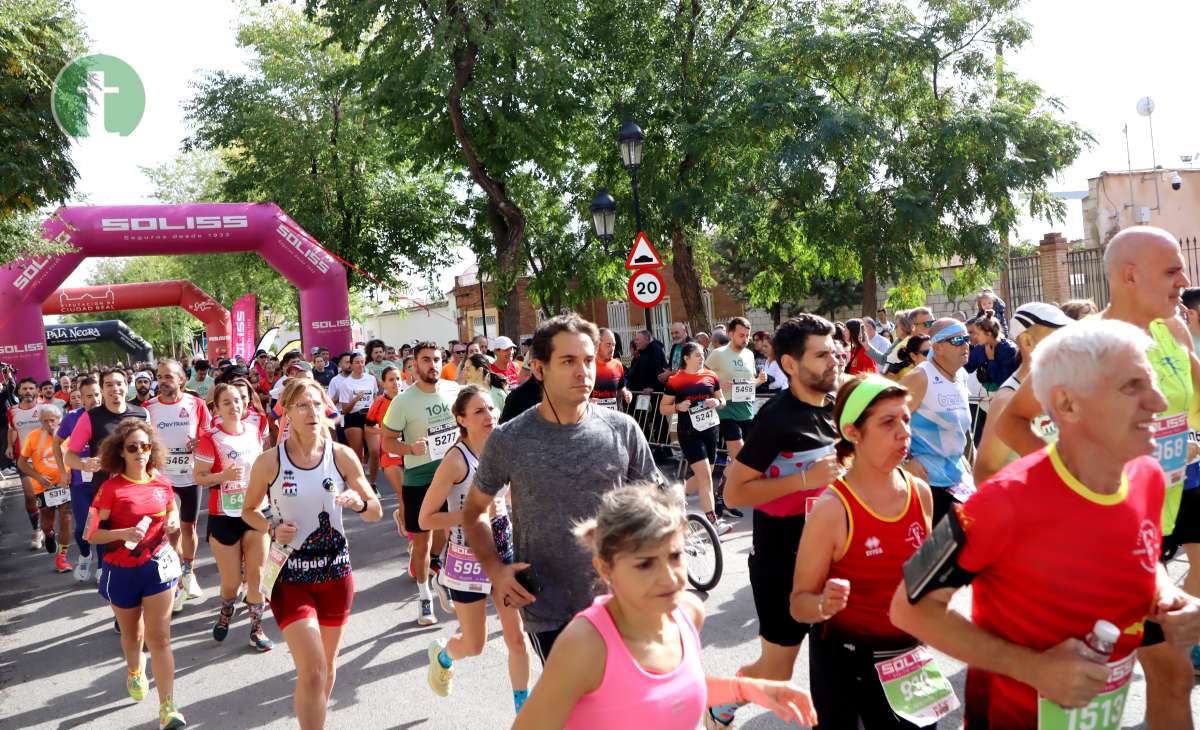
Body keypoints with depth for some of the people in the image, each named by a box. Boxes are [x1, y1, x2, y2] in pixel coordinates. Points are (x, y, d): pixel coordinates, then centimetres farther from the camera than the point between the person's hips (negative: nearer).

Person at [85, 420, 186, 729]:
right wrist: (124, 533, -31)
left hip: (158, 565, 1)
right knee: (132, 634, 21)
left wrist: (174, 519, -6)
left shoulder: (161, 481, -4)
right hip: (122, 571, -1)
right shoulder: (111, 488, -15)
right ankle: (135, 671, 53)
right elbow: (91, 534, -15)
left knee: (159, 637, -5)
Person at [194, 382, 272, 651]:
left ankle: (257, 627, 15)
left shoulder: (256, 429, 0)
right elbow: (198, 477, -11)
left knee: (256, 574, 1)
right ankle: (226, 611, 37)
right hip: (224, 516, -3)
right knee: (231, 581, 5)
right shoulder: (211, 439, -12)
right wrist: (223, 476, -27)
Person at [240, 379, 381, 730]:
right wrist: (272, 528, -15)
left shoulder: (342, 455, -6)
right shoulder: (269, 461, -10)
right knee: (312, 669, -12)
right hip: (290, 573, -3)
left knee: (327, 665, 18)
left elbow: (376, 512, 0)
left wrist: (359, 502, -23)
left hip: (335, 569, 3)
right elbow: (249, 510, 6)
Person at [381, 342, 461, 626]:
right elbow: (387, 442, -7)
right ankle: (424, 596, 24)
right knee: (422, 541, 6)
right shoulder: (403, 401, -12)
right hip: (418, 479, -3)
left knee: (450, 533, 12)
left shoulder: (454, 390, -1)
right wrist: (411, 448, -25)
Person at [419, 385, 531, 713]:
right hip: (468, 560, -4)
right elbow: (426, 519, -19)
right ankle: (442, 653, 44)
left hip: (505, 552, 5)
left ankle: (523, 707, 23)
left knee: (517, 637, 6)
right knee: (474, 645, 10)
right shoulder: (456, 460, -20)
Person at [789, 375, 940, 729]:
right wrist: (824, 605, -37)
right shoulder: (832, 509, -21)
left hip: (908, 654, 5)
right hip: (845, 660, -5)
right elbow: (799, 603, -16)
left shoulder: (920, 492, -4)